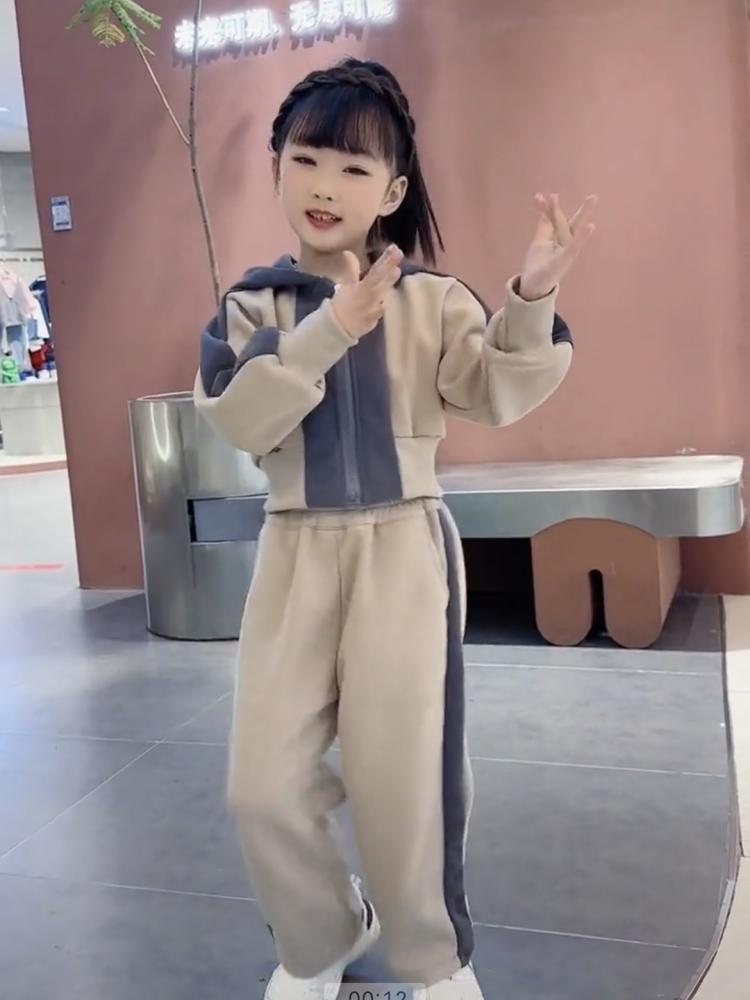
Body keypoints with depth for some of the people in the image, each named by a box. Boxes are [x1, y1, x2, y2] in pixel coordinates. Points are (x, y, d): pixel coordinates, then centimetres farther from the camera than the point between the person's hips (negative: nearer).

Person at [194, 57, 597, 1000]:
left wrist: (532, 299, -26)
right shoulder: (251, 305, 2)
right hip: (295, 549, 2)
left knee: (405, 776, 3)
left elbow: (495, 396, -10)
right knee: (263, 786, 4)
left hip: (404, 544, -2)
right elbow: (237, 421, -12)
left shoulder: (434, 298, -1)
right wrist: (329, 329, -22)